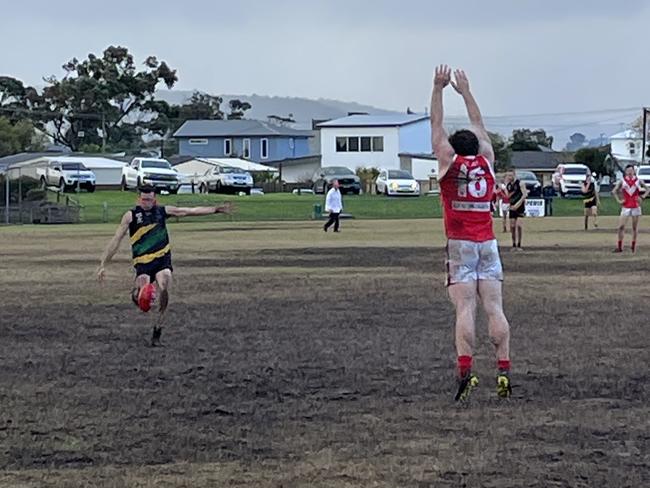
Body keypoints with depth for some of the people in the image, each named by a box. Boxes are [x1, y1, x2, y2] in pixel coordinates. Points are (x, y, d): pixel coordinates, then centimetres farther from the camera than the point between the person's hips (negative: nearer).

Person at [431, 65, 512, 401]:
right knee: (494, 307, -1)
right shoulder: (486, 162, 9)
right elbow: (479, 126, 23)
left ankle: (465, 372, -21)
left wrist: (438, 89, 12)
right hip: (488, 243, 3)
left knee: (464, 309, -11)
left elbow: (436, 125, 7)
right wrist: (465, 91, 30)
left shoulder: (449, 162, 1)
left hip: (460, 244, -3)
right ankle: (503, 371, -8)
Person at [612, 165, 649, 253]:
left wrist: (642, 197, -1)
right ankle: (619, 247, -5)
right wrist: (619, 200, -4)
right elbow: (614, 191, 6)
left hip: (636, 206, 0)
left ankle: (633, 246, 10)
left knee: (635, 227, 3)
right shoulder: (622, 181, 3)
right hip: (626, 207, 0)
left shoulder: (638, 181, 4)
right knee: (621, 226, -8)